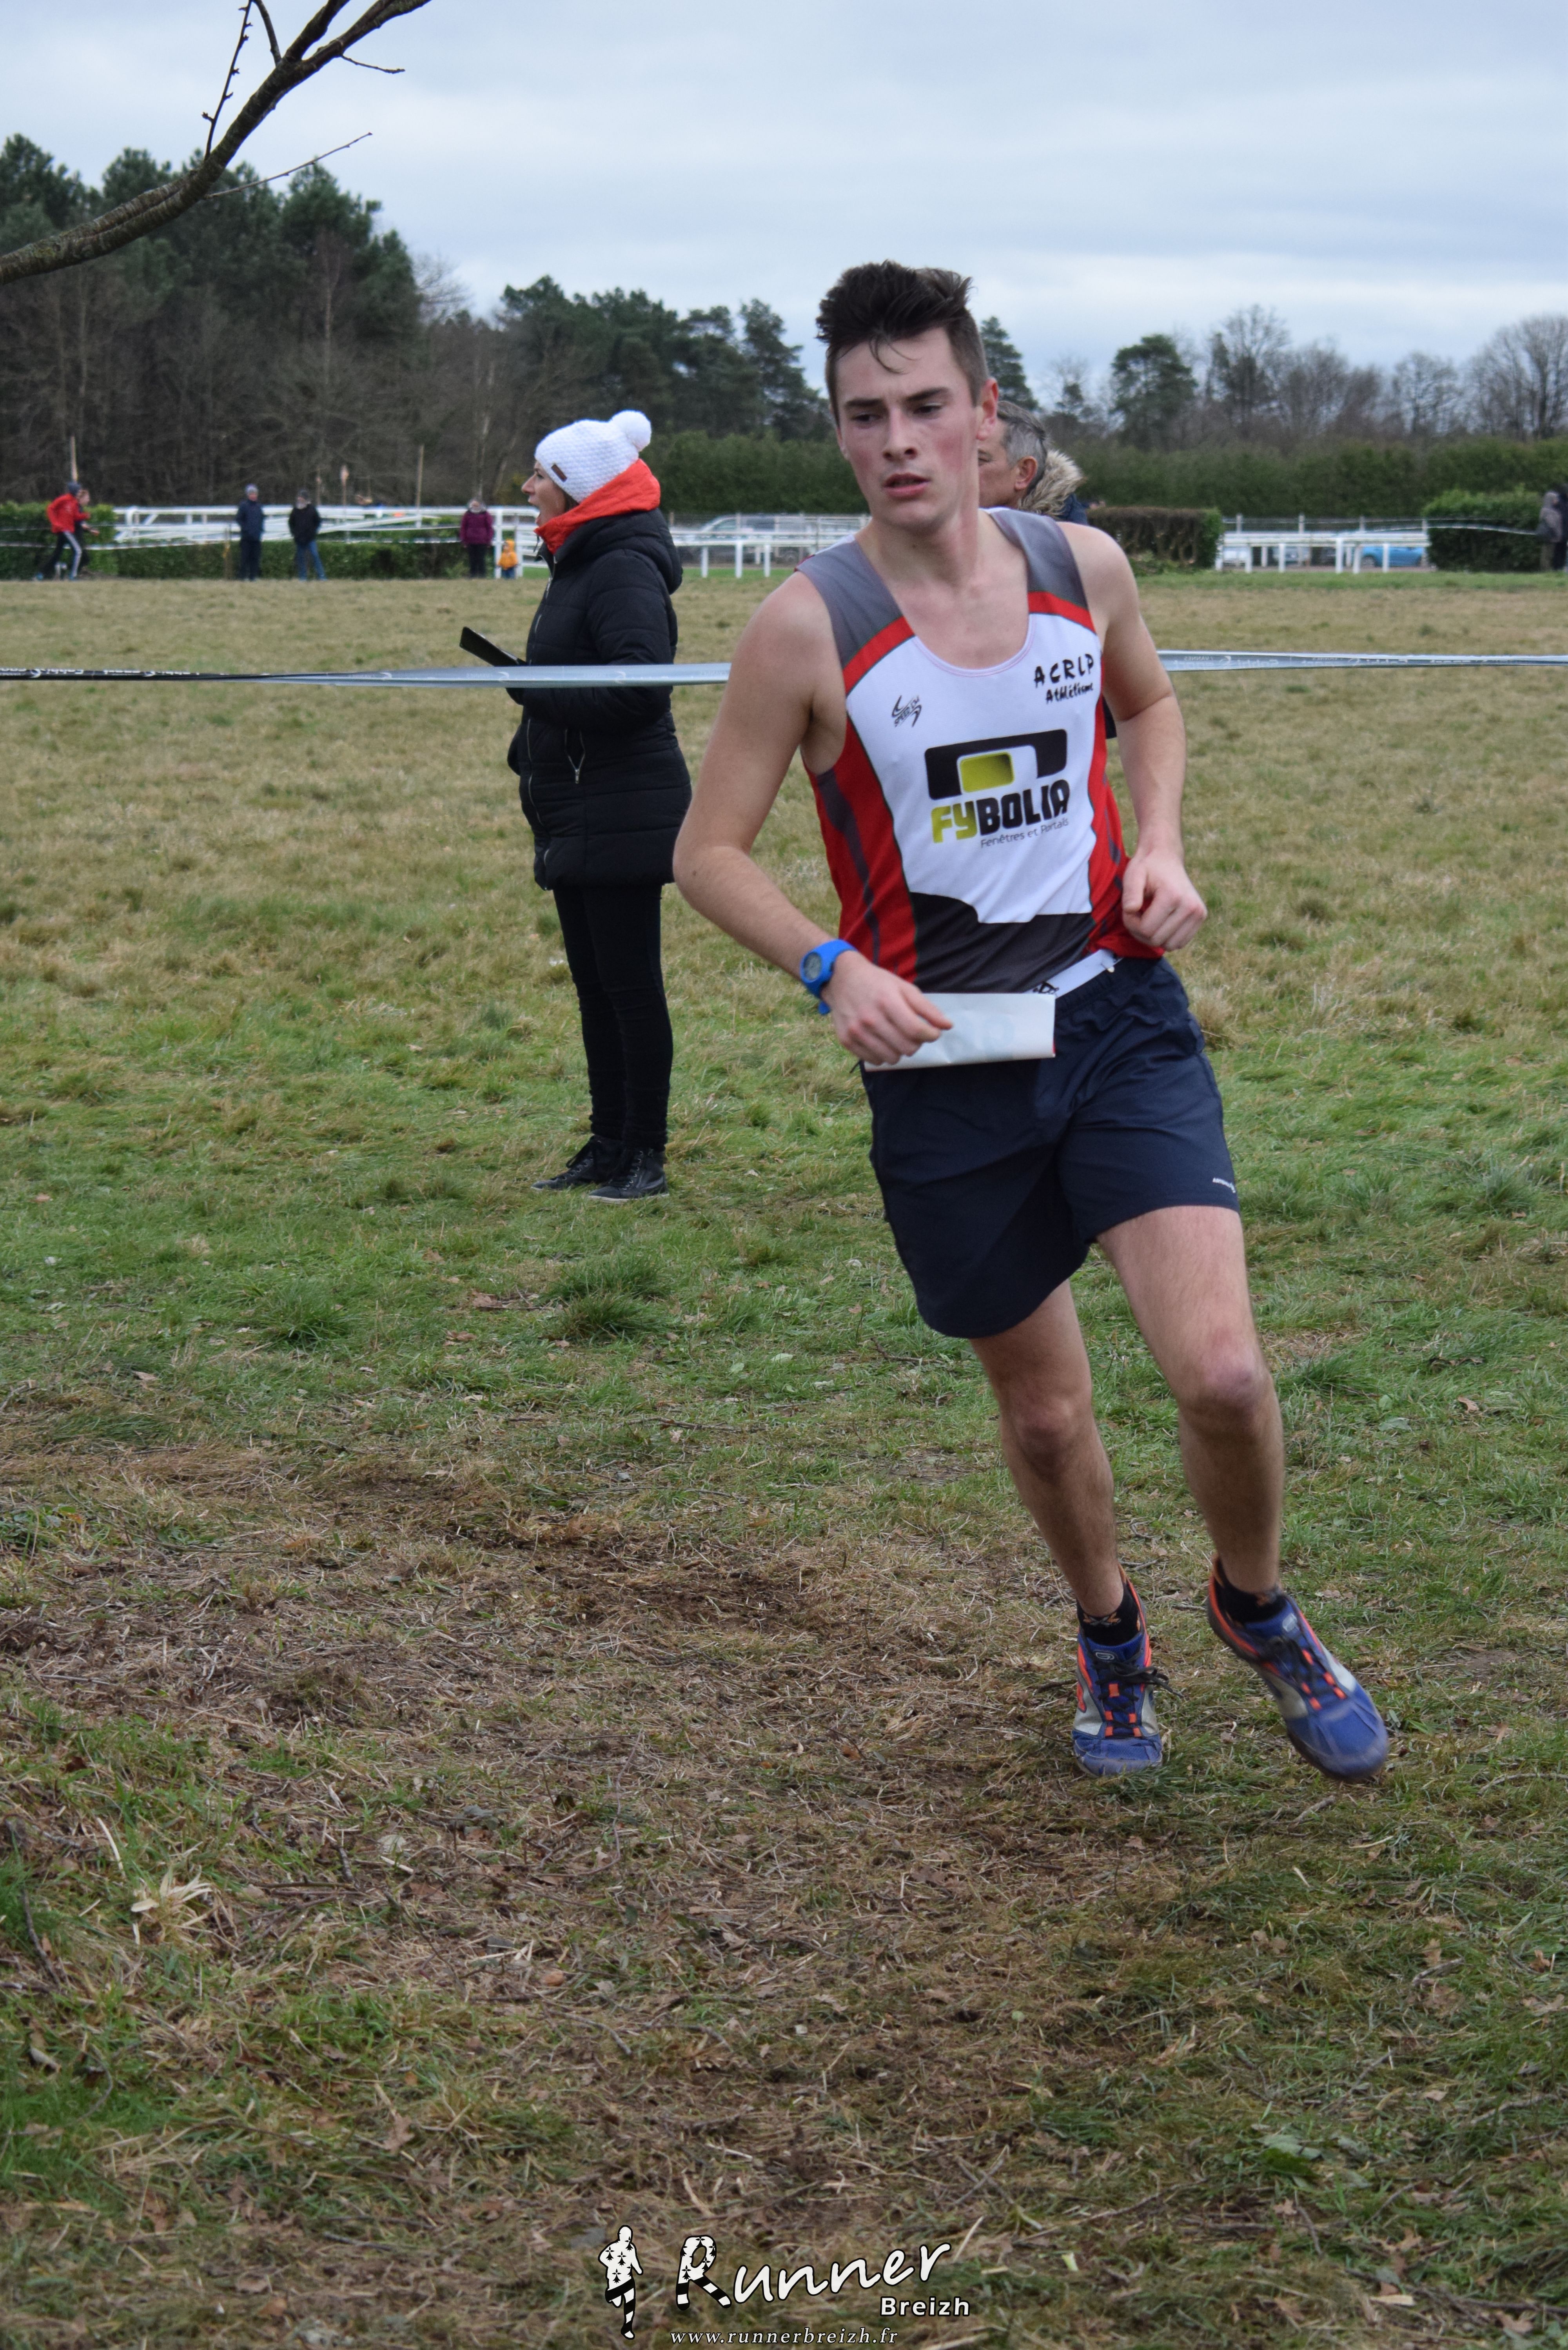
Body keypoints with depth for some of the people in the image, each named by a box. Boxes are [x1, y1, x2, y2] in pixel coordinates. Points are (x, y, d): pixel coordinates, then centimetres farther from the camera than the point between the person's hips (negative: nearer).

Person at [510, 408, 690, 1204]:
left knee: (630, 983, -4)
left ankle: (645, 1155, 3)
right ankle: (609, 1145, 21)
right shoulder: (579, 565, 16)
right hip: (578, 811, 10)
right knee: (595, 984, 14)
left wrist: (539, 690, -23)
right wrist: (531, 748, 16)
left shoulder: (624, 571, -16)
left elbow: (640, 685, -27)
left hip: (622, 812, -10)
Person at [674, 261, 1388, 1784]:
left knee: (1222, 1374, -14)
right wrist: (832, 968, -17)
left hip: (1118, 1020, 1)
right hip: (942, 1062, -1)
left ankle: (1258, 1608, 17)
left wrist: (1161, 846, 4)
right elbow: (708, 850, -1)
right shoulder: (809, 626, -9)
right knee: (1043, 1409, 11)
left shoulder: (1084, 568, 0)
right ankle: (1110, 1637, 41)